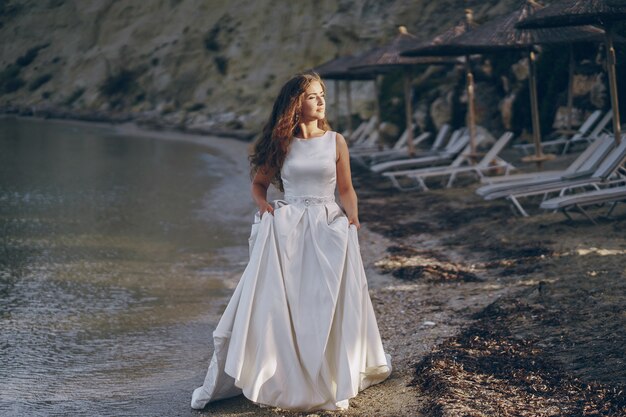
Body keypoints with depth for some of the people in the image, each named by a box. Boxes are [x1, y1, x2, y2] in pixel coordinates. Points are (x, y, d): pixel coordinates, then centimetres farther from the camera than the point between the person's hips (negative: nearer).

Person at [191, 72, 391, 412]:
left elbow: (346, 189, 9)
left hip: (328, 229, 0)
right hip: (286, 228, 0)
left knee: (328, 307, -1)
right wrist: (262, 204, -4)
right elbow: (258, 183, 16)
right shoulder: (281, 144, 6)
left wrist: (353, 217, -8)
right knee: (272, 304, -6)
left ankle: (332, 381, 14)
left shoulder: (335, 142, 6)